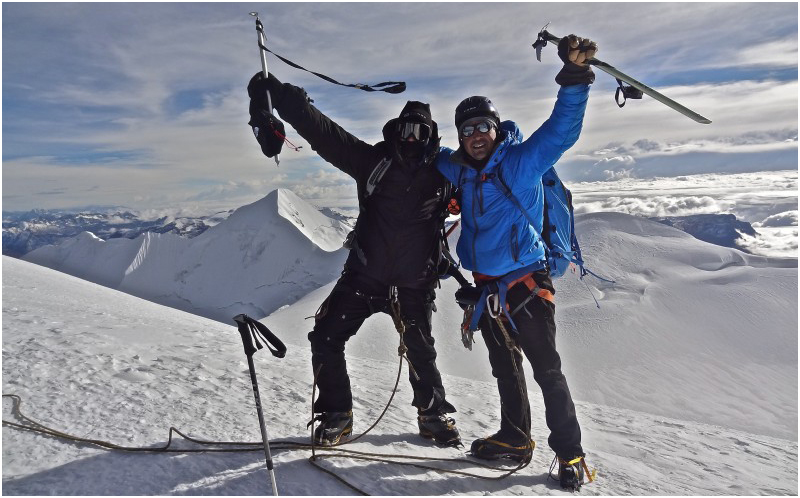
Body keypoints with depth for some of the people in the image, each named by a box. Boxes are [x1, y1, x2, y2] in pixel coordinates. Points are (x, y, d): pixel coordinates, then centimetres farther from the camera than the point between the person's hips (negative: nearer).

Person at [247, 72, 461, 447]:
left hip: (413, 283, 0)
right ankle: (336, 415, 14)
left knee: (421, 352, 11)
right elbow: (322, 132, -9)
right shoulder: (374, 161, -1)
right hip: (364, 274, 1)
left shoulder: (443, 175, 2)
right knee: (326, 338, -5)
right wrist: (278, 94, -17)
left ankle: (435, 415, 36)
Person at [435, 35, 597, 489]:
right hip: (486, 285, 6)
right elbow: (433, 161, 26)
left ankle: (570, 452, 14)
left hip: (526, 284, -6)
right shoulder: (458, 170, 5)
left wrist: (575, 79, -35)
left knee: (547, 369, -3)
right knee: (505, 367, 18)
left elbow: (562, 130, -23)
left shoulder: (522, 161, -10)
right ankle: (515, 438, 34)